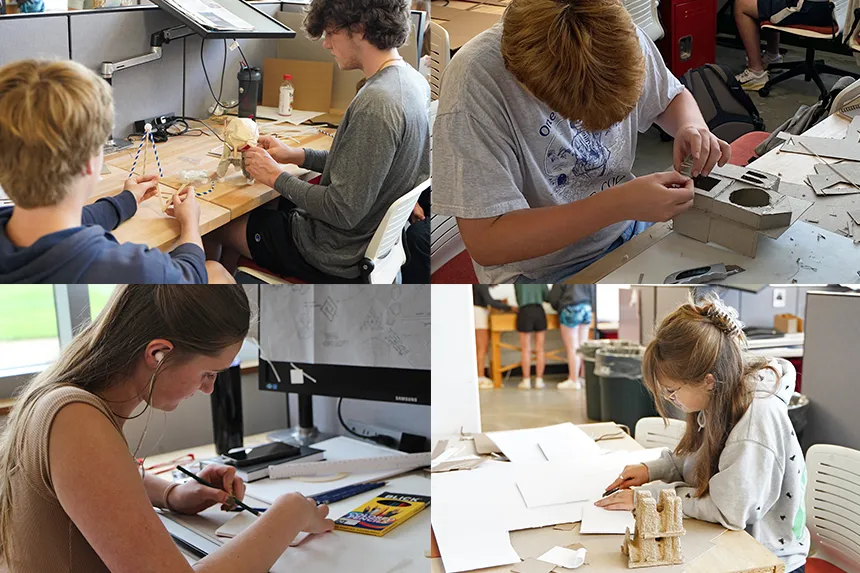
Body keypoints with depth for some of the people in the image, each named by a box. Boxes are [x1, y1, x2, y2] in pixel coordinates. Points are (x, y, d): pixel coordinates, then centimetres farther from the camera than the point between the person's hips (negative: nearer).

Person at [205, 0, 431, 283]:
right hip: (372, 239, 9)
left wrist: (277, 177, -15)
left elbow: (344, 212, -29)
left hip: (338, 259, -9)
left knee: (213, 227, 11)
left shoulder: (375, 103, -31)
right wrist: (297, 156, 4)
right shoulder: (411, 80, -1)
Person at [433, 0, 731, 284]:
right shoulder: (474, 81, -27)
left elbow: (673, 97, 11)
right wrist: (619, 205, -32)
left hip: (627, 228, 6)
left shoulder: (624, 37, -11)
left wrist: (691, 126, -13)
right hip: (541, 273, -6)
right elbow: (485, 242, -27)